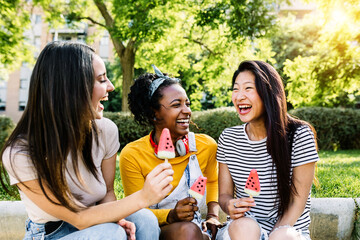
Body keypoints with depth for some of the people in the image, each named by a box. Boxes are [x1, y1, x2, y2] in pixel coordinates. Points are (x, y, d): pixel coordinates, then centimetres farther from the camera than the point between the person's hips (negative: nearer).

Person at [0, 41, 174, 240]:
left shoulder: (106, 130, -12)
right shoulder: (20, 154, -26)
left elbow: (108, 192, 2)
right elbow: (79, 219, -26)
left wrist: (116, 218, -21)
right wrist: (143, 197, -36)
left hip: (94, 223, 4)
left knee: (144, 220, -24)